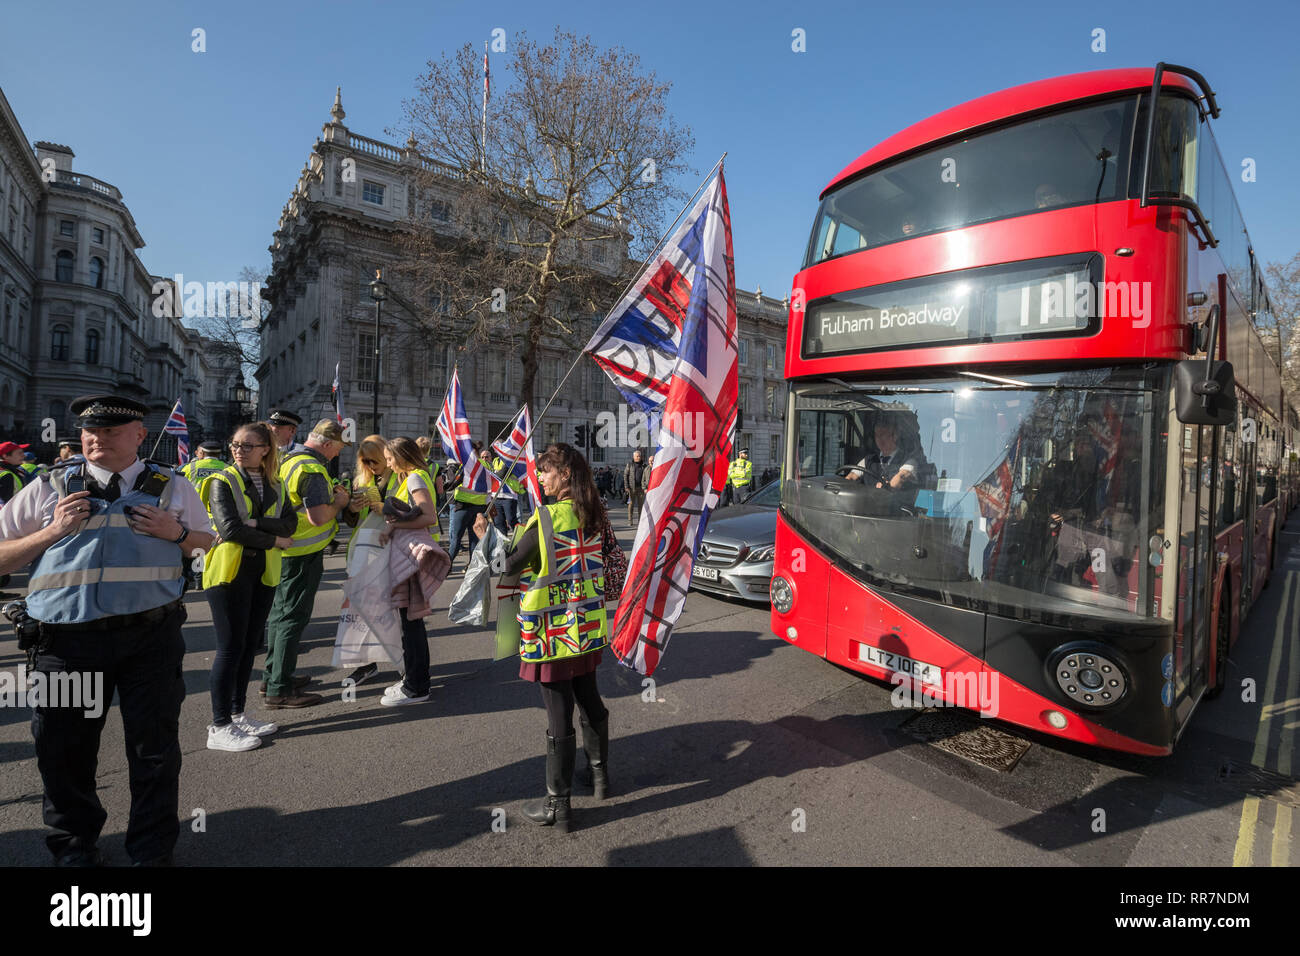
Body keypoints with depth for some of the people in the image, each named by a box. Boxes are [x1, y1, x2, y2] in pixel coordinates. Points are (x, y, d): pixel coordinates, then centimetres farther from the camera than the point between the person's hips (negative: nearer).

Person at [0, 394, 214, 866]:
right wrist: (53, 532, -7)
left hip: (151, 635, -1)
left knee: (154, 747, 9)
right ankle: (73, 847, 39)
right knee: (65, 750, 14)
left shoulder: (172, 487, 7)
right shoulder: (50, 489, 7)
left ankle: (152, 850, 29)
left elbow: (210, 545, 14)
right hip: (68, 636, 1)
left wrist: (176, 532, -6)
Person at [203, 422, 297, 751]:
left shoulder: (275, 485, 10)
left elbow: (290, 523, -3)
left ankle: (238, 713, 24)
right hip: (229, 570, -5)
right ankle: (219, 727, 4)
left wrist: (256, 522, -18)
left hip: (263, 573, 5)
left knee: (250, 644, 11)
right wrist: (274, 540, -10)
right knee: (231, 647, -4)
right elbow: (229, 528, -17)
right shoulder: (223, 481, -4)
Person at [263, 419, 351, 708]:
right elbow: (318, 517, -26)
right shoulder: (312, 469, -19)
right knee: (293, 617, -4)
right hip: (303, 554, -10)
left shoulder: (287, 461, 12)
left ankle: (273, 675, 31)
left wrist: (328, 493, 13)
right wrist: (338, 502, -9)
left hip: (282, 550, 10)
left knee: (279, 612, 18)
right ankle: (280, 690, 2)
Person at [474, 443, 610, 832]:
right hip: (587, 628, 7)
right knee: (589, 699, 22)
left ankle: (558, 806, 16)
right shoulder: (593, 515, 1)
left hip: (552, 631, -7)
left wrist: (486, 536, 2)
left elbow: (510, 565, -12)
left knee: (559, 715, 3)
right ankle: (600, 774, 39)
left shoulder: (546, 517, -20)